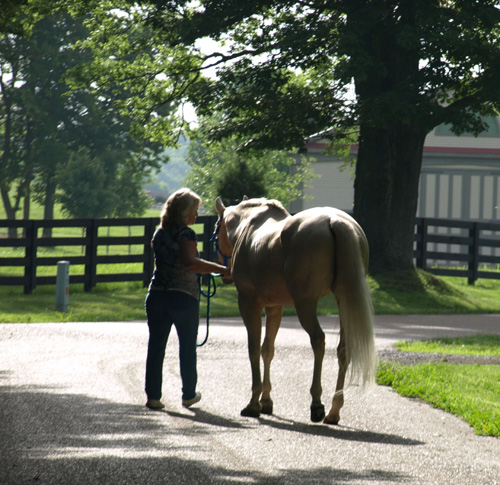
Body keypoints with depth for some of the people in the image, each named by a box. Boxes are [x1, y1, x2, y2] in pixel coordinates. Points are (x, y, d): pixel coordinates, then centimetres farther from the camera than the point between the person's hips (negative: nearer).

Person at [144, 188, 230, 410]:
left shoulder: (159, 233, 9)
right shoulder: (186, 234, -12)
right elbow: (190, 262, -27)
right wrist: (222, 269, -28)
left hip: (157, 296, 5)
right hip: (184, 297, -5)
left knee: (156, 346, 5)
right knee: (187, 348, 11)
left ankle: (153, 395, 0)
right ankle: (188, 395, 20)